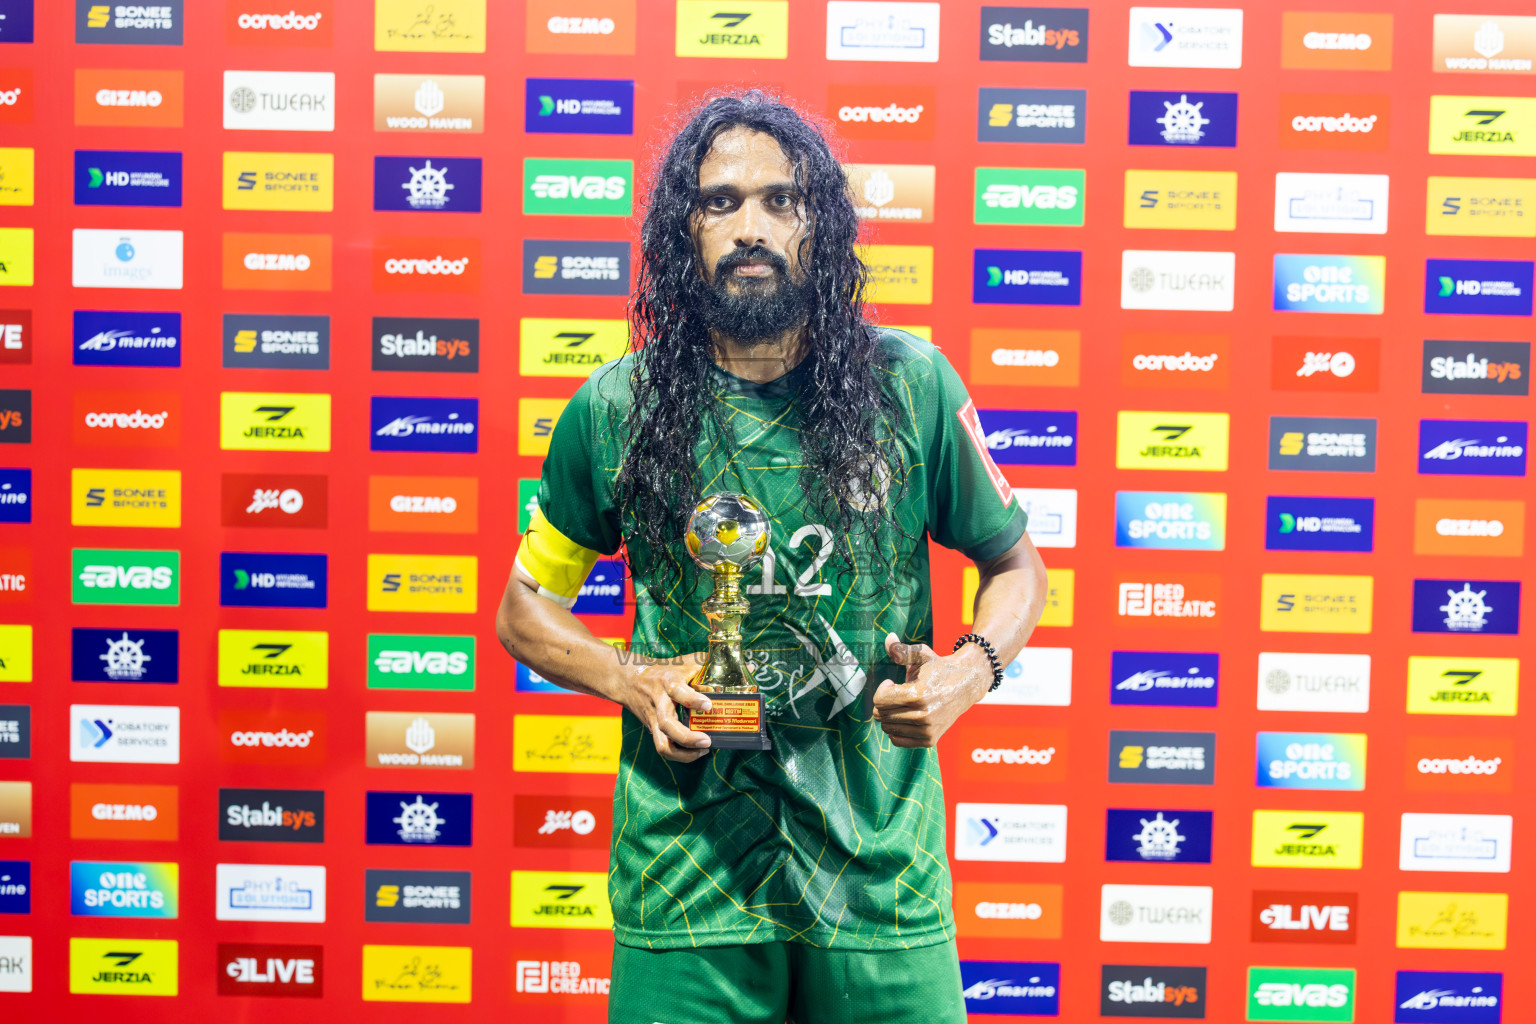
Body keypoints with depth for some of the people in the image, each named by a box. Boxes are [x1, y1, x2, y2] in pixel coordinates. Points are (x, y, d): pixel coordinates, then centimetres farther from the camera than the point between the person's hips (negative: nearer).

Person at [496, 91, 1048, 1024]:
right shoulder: (616, 411, -2)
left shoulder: (913, 388, -3)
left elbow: (1015, 563, 9)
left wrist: (971, 669, -11)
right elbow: (525, 608, 9)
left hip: (880, 869, 0)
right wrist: (633, 681, -9)